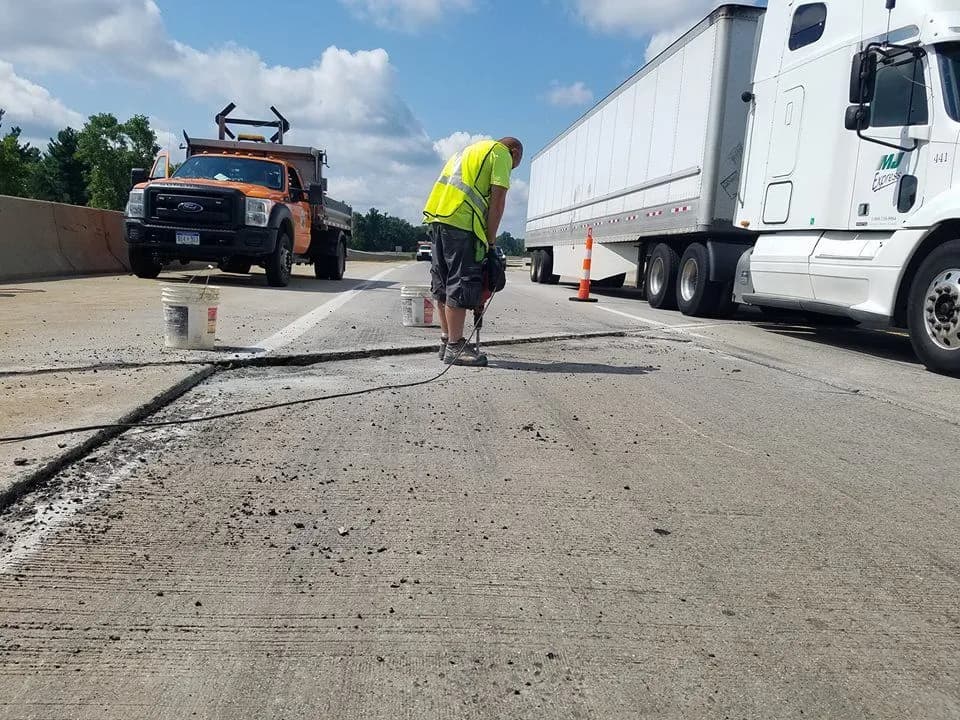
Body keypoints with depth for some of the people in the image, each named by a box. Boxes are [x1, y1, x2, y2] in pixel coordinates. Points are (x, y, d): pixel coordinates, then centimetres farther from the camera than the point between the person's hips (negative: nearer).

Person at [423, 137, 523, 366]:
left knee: (444, 282, 12)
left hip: (436, 215, 9)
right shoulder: (501, 152, 6)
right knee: (461, 284, -7)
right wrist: (491, 239, -3)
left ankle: (447, 341, 18)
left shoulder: (471, 150, 33)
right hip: (460, 220, -9)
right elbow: (497, 199, -5)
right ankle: (454, 347, -6)